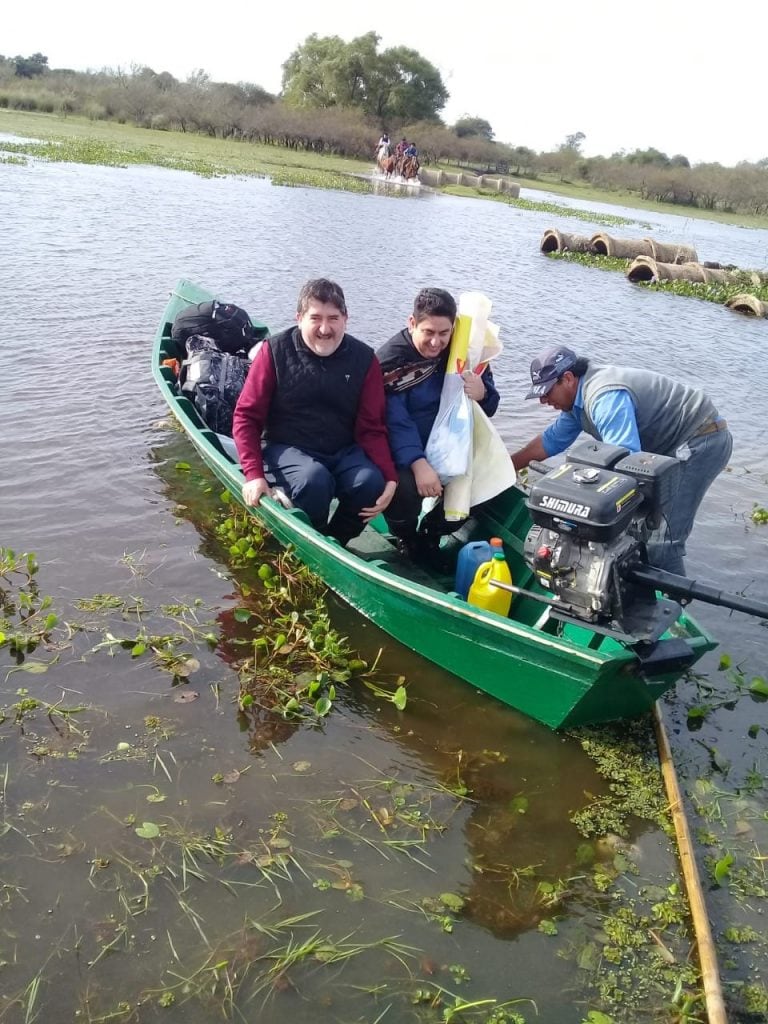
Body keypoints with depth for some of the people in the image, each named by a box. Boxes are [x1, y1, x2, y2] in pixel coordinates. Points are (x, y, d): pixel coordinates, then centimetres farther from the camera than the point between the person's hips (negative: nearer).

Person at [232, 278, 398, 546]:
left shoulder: (364, 359, 0)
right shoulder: (275, 351, -6)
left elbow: (372, 428, -1)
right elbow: (246, 416, -4)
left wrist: (389, 478, -17)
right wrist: (254, 474, -17)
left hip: (344, 451, 3)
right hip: (286, 449, -2)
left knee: (370, 482, -29)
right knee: (314, 479, -35)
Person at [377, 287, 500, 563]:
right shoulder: (391, 359, -17)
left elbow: (489, 406, 4)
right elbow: (395, 421, -26)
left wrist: (482, 393, -21)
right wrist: (418, 464, -40)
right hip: (401, 454, -5)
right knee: (406, 490, -32)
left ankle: (431, 535, 17)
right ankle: (407, 539, 3)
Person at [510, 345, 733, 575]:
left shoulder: (605, 397, -26)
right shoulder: (579, 396, 6)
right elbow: (551, 441, 18)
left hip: (702, 442, -11)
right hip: (676, 444, 11)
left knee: (661, 541, -15)